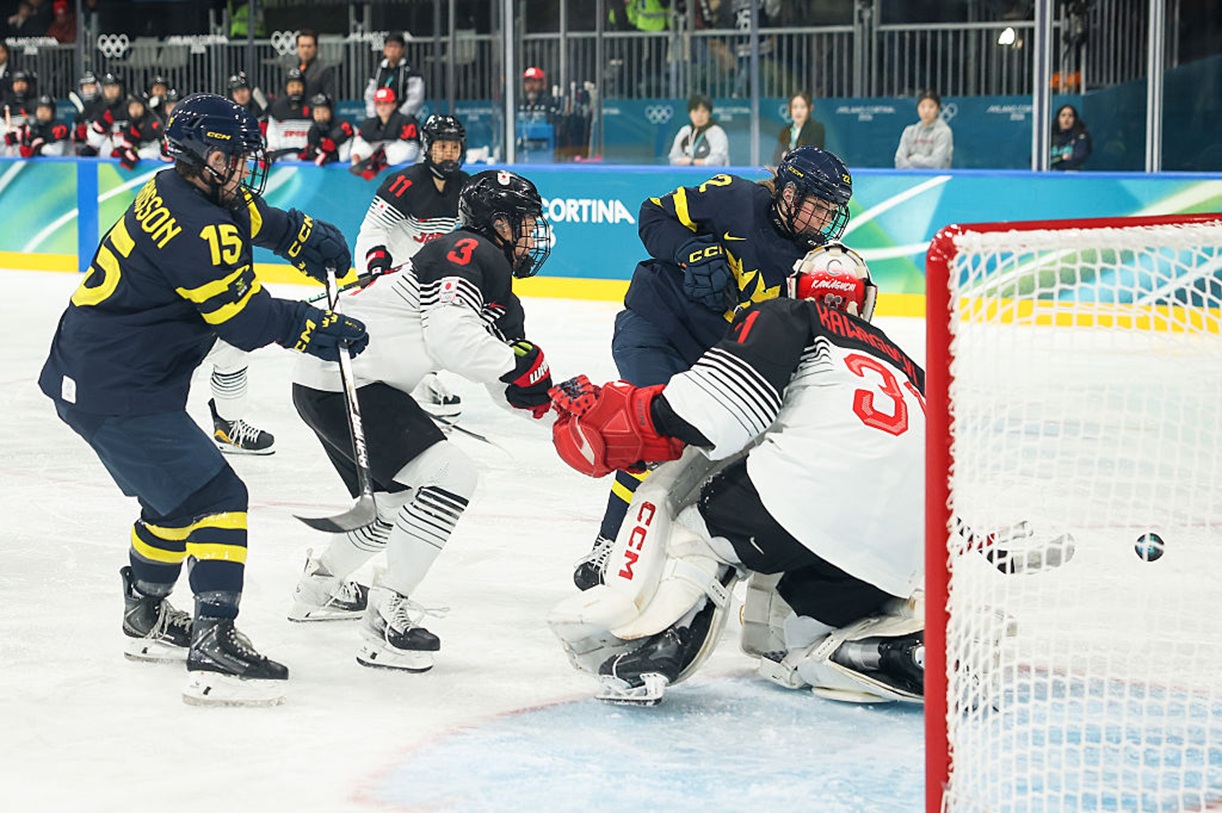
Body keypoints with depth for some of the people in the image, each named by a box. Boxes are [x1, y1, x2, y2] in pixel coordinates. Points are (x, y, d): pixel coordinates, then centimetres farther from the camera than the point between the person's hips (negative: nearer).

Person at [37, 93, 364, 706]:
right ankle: (214, 644, -18)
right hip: (116, 395, -11)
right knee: (214, 497, -12)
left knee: (177, 489, 26)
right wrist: (318, 330, -5)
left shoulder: (175, 191, 7)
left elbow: (248, 216, 28)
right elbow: (247, 320, -18)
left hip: (86, 373, 11)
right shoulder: (197, 229, -24)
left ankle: (146, 618, 42)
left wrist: (302, 235, 17)